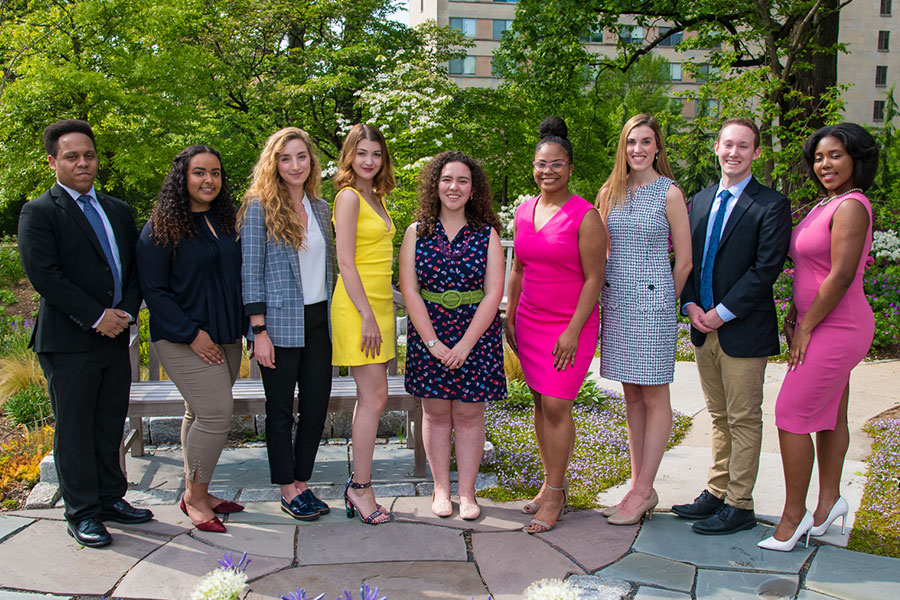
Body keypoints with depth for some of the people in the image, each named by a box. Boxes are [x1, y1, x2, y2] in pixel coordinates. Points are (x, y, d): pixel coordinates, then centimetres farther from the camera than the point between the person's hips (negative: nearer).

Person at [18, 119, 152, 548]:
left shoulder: (118, 210, 15)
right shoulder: (39, 213, -4)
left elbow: (135, 267, 13)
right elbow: (44, 275, -14)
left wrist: (126, 311, -5)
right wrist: (96, 317, -16)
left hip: (116, 336, 6)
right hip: (68, 341, -6)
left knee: (111, 424, 13)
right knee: (75, 428, 3)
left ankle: (110, 498, 26)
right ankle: (82, 513, 14)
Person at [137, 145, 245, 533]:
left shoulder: (225, 221, 10)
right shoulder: (162, 227, -8)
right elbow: (152, 289, -11)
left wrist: (241, 326, 8)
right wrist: (191, 333, -16)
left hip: (225, 336, 6)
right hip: (184, 338, -6)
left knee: (200, 414, 12)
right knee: (216, 412, -11)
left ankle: (196, 493, 23)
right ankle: (195, 498, 5)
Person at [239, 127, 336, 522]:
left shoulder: (320, 207, 11)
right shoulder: (260, 207, -6)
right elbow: (251, 272, -9)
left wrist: (334, 318, 13)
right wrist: (259, 331, -13)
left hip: (318, 320, 6)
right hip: (281, 323, -5)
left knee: (317, 405, 8)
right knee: (281, 409, 5)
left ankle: (302, 482, 23)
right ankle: (287, 490, 18)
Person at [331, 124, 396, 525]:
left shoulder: (376, 198, 18)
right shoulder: (349, 196, -9)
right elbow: (346, 262, -15)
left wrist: (379, 314, 17)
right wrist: (367, 316, -18)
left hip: (378, 303, 9)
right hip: (358, 305, -9)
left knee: (370, 398, 10)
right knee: (374, 397, -7)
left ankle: (357, 485, 18)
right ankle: (361, 488, 2)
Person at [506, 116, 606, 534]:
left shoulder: (585, 216, -9)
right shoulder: (523, 213, 9)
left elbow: (594, 278, -11)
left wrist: (573, 330, -16)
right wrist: (509, 317, 13)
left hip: (570, 324, -5)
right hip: (529, 322, 6)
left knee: (557, 406, -7)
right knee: (542, 402, 9)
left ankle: (554, 494, 5)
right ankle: (552, 483, 21)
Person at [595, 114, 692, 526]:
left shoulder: (669, 193, -4)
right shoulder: (609, 192, 9)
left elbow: (684, 261, -2)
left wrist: (661, 303, 4)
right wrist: (608, 297, 11)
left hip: (653, 299, -5)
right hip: (616, 301, 5)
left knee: (654, 398, 1)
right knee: (631, 396, 10)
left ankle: (642, 492, 7)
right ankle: (641, 487, 19)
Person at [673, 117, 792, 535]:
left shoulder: (771, 206, -8)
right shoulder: (700, 201, 12)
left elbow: (766, 268, -15)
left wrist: (723, 313, -16)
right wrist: (690, 304, -3)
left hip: (744, 330, -6)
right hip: (704, 328, 6)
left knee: (744, 420, 3)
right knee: (719, 418, 16)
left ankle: (739, 506, 13)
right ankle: (716, 494, 26)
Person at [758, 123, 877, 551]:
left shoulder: (851, 207, -16)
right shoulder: (825, 206, 13)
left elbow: (841, 276, -21)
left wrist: (805, 329, -16)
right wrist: (794, 315, 7)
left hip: (836, 329, -9)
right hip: (825, 325, 9)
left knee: (791, 415, -6)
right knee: (829, 415, 16)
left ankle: (793, 516, 6)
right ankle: (829, 501, 28)